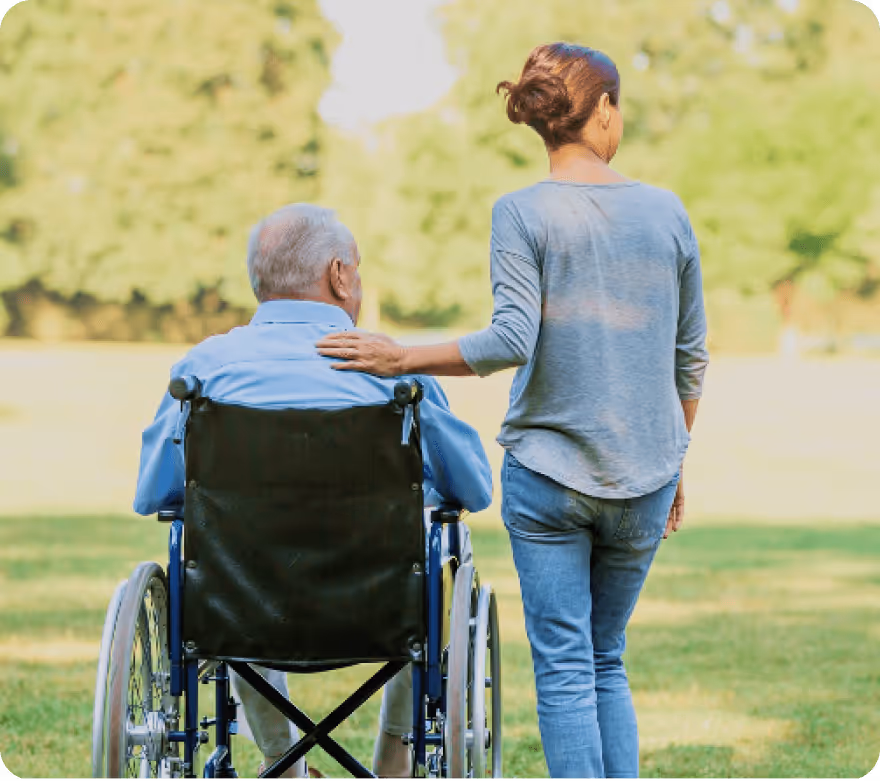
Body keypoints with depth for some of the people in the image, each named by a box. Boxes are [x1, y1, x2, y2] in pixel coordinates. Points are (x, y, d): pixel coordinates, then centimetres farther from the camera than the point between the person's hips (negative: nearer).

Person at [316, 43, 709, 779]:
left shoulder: (522, 213, -7)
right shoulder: (667, 213, 4)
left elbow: (513, 341, -17)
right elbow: (691, 356, 9)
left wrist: (400, 357, -9)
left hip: (550, 469, -3)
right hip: (644, 472, 3)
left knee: (565, 669, 2)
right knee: (607, 662, 17)